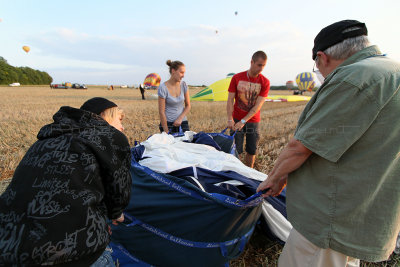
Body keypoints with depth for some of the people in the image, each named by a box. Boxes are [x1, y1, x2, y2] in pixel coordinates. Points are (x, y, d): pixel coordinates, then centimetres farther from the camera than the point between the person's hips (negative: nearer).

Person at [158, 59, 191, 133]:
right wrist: (166, 132, -11)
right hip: (168, 123, -3)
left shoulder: (183, 85, 0)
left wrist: (180, 118, -10)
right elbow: (161, 112, -11)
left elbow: (188, 106, 6)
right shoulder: (163, 88, -12)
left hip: (183, 123, 4)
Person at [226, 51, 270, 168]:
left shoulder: (265, 82, -5)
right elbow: (230, 100, -4)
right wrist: (230, 119, -15)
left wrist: (243, 121, -17)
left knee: (252, 151, 7)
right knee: (236, 150, 0)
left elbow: (258, 105, -10)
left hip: (253, 121, 1)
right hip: (236, 120, -1)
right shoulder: (237, 78, -3)